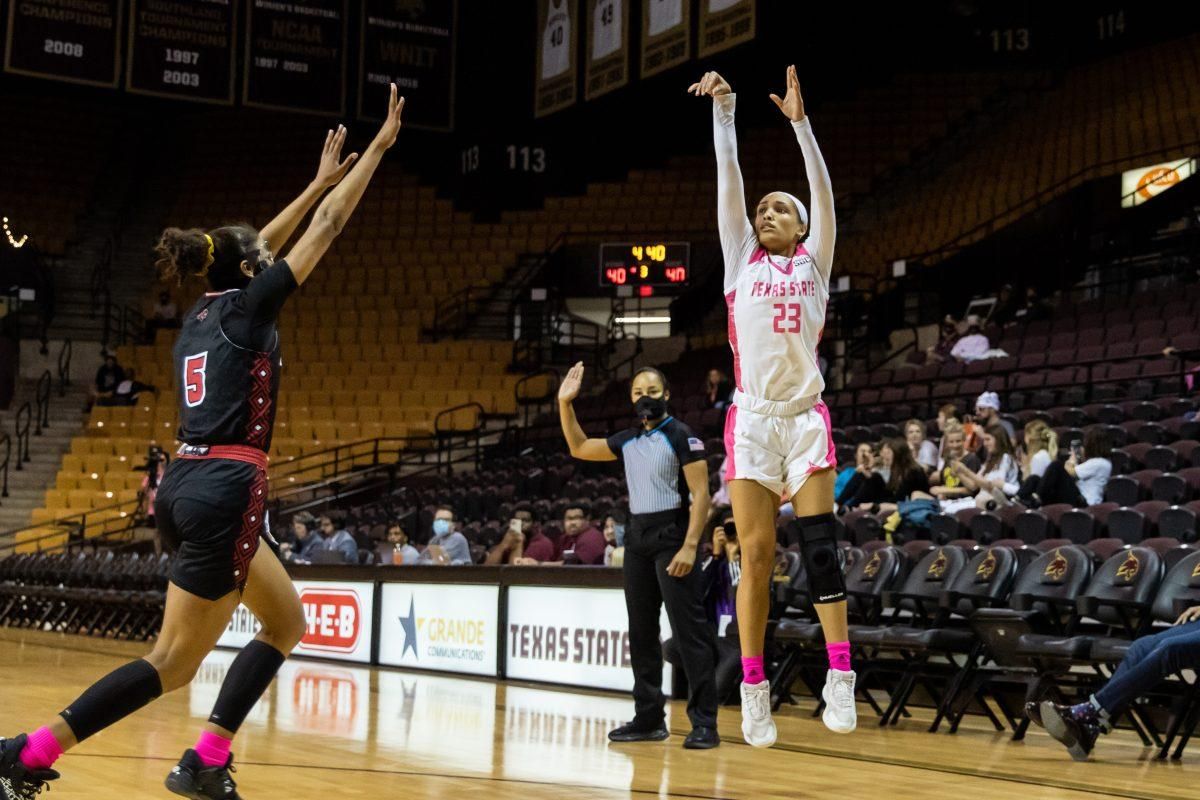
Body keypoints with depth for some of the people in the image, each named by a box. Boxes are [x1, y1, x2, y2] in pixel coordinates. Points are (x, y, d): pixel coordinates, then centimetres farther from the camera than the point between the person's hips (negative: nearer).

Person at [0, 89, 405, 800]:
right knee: (175, 662, -4)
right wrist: (381, 144, 6)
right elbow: (327, 229, -2)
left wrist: (320, 180, 37)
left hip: (187, 485, 9)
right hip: (226, 489, -9)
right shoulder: (249, 306, -5)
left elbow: (257, 249, 29)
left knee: (288, 621, 17)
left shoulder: (202, 312, 14)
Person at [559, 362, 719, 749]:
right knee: (641, 632, 10)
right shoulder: (628, 440, 13)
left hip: (671, 535, -7)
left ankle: (704, 723, -9)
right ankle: (649, 719, 18)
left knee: (688, 630, -10)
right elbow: (580, 448, 24)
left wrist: (689, 546, -22)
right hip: (637, 535, 8)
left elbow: (701, 494, -13)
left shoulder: (681, 436, -7)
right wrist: (565, 404, 12)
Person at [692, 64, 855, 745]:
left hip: (805, 417, 0)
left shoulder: (814, 261, 13)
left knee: (820, 545, -8)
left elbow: (823, 189, 1)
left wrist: (800, 121, -7)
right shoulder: (741, 259, 14)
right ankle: (755, 690, 3)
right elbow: (729, 177, 7)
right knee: (757, 556, -1)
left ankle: (840, 677, -7)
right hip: (752, 419, 0)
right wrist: (724, 109, 1)